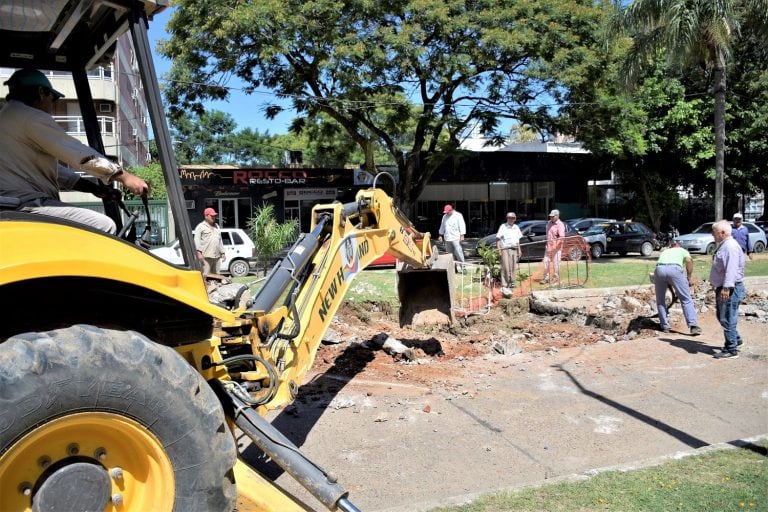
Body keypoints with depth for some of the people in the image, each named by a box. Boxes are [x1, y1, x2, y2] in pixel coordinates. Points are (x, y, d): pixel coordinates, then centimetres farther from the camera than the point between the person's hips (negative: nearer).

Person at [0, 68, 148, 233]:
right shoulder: (31, 117, -7)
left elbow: (47, 167, 26)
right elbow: (79, 154, -12)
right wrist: (123, 176, -6)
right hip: (25, 205, -11)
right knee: (104, 227, -17)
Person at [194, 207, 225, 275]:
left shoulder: (217, 226, 22)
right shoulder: (201, 227, 0)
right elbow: (197, 240, -8)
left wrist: (222, 253, 20)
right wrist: (199, 252, -18)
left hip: (217, 256, 7)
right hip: (206, 256, -7)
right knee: (205, 275, -12)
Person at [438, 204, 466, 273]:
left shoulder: (458, 216, -3)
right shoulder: (445, 216, 14)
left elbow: (462, 226, -7)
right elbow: (442, 226, 22)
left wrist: (462, 235, -13)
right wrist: (440, 235, 19)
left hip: (456, 238, -6)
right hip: (447, 238, 6)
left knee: (458, 252, -12)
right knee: (450, 253, 6)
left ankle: (462, 267, -10)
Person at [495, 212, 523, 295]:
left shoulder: (516, 227, 16)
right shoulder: (503, 227, -2)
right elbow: (498, 239, -5)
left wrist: (519, 250, 18)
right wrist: (498, 249, -13)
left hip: (514, 250, 6)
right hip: (505, 249, -6)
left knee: (512, 268, 8)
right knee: (505, 268, -12)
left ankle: (511, 284, 20)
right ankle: (504, 287, -13)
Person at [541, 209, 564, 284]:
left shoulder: (560, 225, -13)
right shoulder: (549, 223, 12)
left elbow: (562, 236, -23)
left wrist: (556, 240, -38)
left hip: (556, 247, -8)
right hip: (548, 246, 8)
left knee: (556, 263, -3)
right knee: (546, 262, 10)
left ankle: (556, 279, 8)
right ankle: (546, 279, 19)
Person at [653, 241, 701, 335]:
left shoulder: (664, 252, 41)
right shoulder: (682, 250, 32)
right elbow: (689, 260, 8)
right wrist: (689, 277, 13)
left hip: (659, 269, 3)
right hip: (674, 268, -3)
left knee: (660, 301, 17)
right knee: (686, 299, 2)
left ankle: (664, 326, 18)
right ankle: (693, 326, -7)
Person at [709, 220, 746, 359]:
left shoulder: (730, 246, -19)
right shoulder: (723, 245, 16)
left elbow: (731, 269, -28)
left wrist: (727, 287, -33)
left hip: (730, 289, -11)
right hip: (722, 288, 11)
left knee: (727, 319, -6)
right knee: (722, 317, 21)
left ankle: (731, 350, 0)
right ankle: (735, 340, 34)